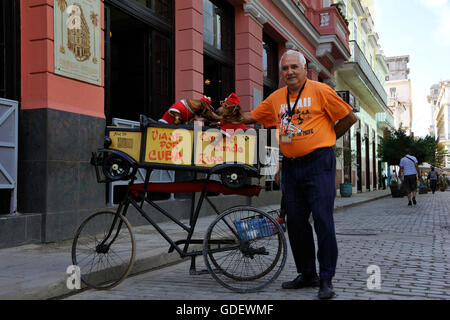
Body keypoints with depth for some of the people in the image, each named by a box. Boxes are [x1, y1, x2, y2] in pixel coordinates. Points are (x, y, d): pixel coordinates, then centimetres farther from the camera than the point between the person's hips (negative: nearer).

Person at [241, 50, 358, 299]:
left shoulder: (320, 90, -2)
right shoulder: (276, 98, 12)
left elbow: (349, 118, 2)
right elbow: (252, 117, 20)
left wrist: (325, 139, 5)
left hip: (318, 163, -5)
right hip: (290, 166, 6)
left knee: (323, 221, -7)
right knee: (296, 222, 8)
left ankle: (326, 279, 3)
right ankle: (307, 274, 21)